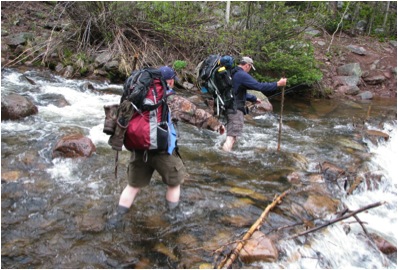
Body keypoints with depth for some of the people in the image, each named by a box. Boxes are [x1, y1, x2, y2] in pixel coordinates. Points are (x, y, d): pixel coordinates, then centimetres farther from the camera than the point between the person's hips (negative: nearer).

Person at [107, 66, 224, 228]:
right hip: (163, 151, -4)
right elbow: (198, 116, 1)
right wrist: (217, 125, 13)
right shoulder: (175, 102, -5)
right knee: (174, 183, 20)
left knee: (133, 185, 20)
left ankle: (117, 217, 21)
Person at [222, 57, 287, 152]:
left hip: (229, 107, 10)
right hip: (235, 109, -10)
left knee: (231, 134, 17)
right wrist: (277, 84, -9)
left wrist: (253, 98, 34)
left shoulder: (233, 73, 17)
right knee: (233, 135, -10)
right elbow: (259, 86, -17)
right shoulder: (242, 75, -14)